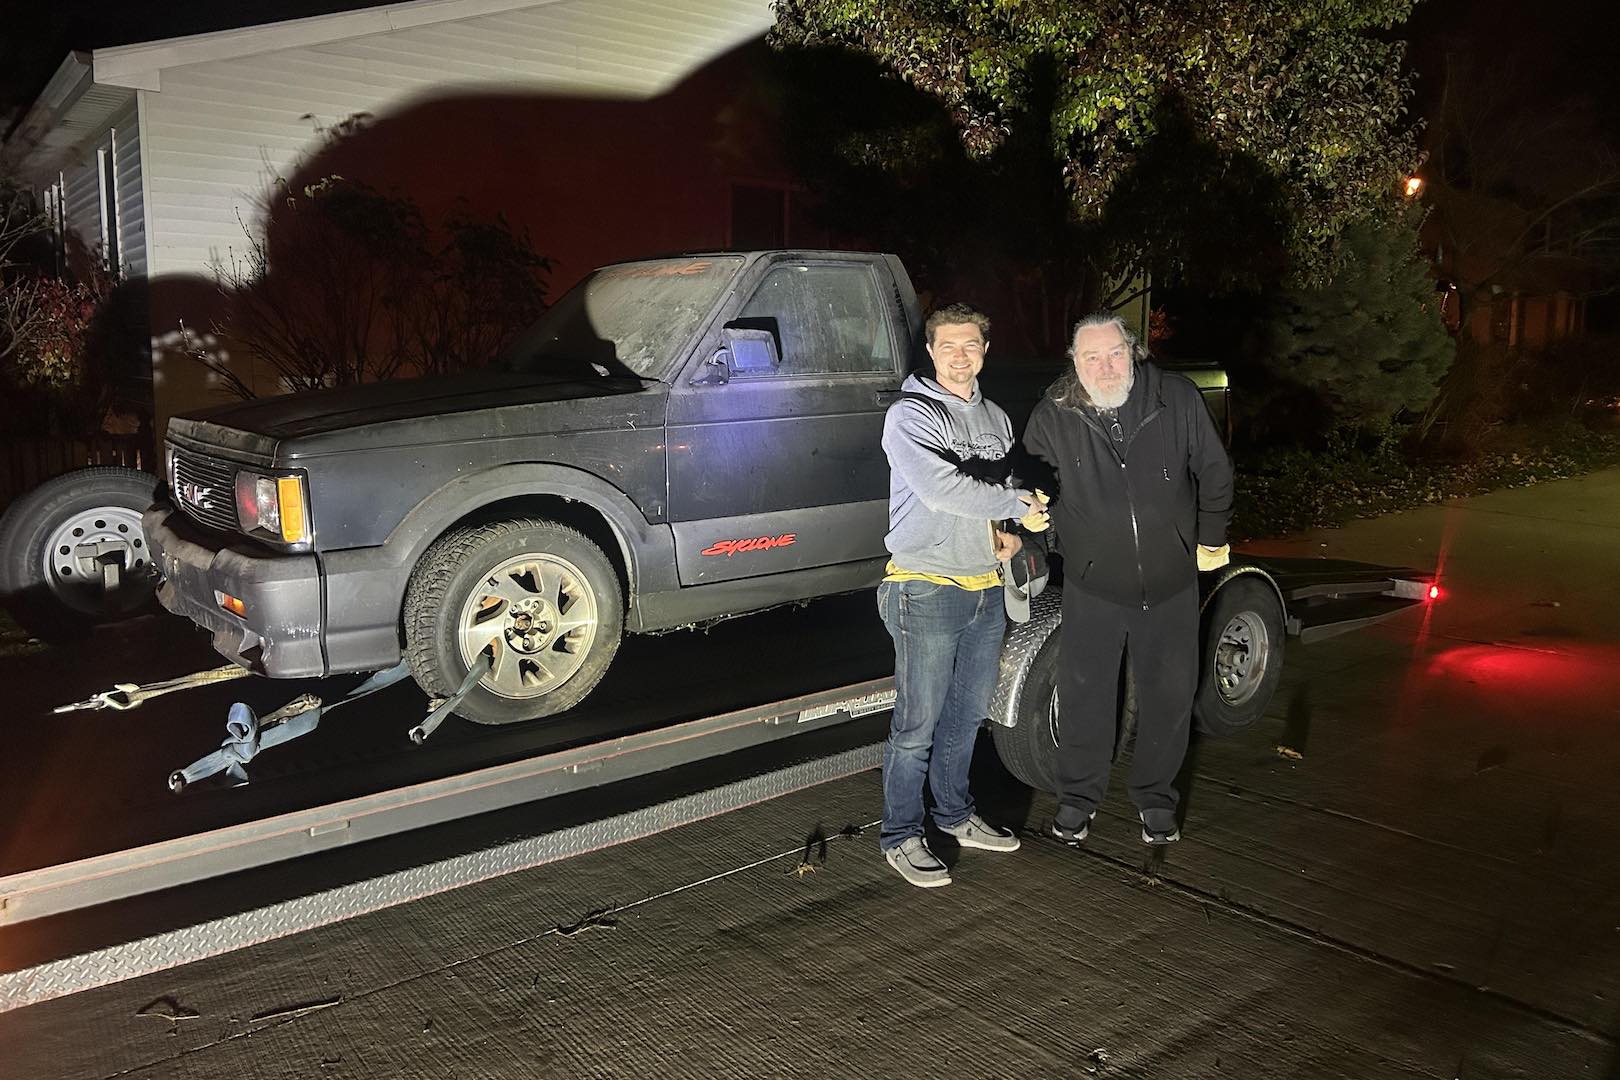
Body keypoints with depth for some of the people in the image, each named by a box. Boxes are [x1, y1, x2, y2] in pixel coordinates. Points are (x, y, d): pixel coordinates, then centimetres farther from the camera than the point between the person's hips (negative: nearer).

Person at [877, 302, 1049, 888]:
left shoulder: (995, 419, 14)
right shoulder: (910, 416, -10)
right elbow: (941, 488, -23)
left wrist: (1010, 531, 3)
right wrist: (1017, 504, -14)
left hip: (986, 590, 7)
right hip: (927, 592, -7)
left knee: (967, 715, 17)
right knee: (918, 724, -1)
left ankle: (955, 814, 33)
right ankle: (901, 836, 12)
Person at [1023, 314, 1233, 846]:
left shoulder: (1177, 398, -8)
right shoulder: (1053, 416, -10)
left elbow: (1214, 471, 4)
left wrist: (1210, 539, 8)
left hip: (1170, 581, 1)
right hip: (1093, 584, -1)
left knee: (1170, 694, 13)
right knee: (1085, 696, 7)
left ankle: (1155, 798, 33)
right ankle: (1077, 798, 28)